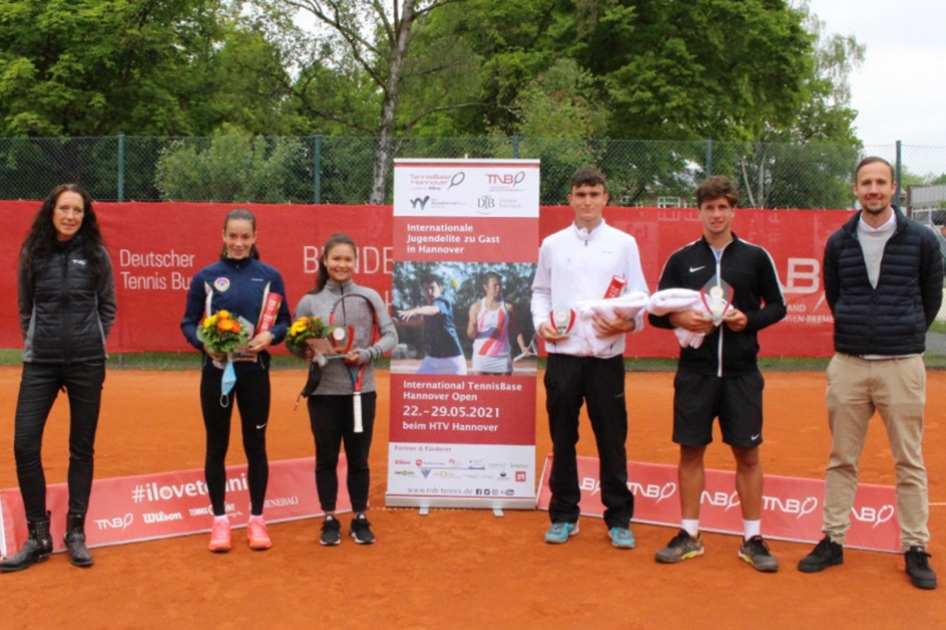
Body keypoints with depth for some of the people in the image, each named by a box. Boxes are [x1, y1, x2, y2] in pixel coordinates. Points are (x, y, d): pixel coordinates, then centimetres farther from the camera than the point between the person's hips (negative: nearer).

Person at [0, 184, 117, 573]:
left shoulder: (96, 254, 0)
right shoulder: (32, 253, 2)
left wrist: (91, 342, 5)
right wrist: (35, 343, 7)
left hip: (87, 364, -1)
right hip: (40, 363, 1)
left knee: (82, 450, 6)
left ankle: (75, 534, 18)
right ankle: (38, 537, 10)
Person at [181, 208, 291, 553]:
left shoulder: (270, 276, 1)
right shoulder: (205, 276, 0)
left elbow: (285, 321, 4)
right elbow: (188, 322, 3)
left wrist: (269, 335, -17)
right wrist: (204, 342, -17)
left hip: (255, 371, 0)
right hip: (216, 371, 0)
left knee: (255, 445, 8)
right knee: (216, 446, 8)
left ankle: (257, 520, 20)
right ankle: (220, 520, 20)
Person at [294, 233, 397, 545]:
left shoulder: (370, 296, 1)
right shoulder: (309, 301, 0)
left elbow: (390, 336, 0)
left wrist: (368, 354, -16)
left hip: (361, 391, 0)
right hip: (324, 392, 0)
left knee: (358, 459, 10)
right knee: (326, 458, 10)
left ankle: (360, 519, 23)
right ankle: (329, 521, 23)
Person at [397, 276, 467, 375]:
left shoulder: (443, 303, -17)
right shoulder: (428, 305, 7)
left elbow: (432, 310, -40)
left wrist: (414, 311, -59)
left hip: (452, 357, -7)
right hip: (433, 356, 7)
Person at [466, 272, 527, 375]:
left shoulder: (508, 307, 3)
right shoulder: (476, 307, 2)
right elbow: (471, 335, 3)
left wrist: (522, 347, -9)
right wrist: (473, 327, -20)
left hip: (502, 356, 1)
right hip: (481, 355, -1)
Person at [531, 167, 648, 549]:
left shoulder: (624, 243, 5)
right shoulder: (552, 244, 9)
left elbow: (640, 296, 3)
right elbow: (540, 291, 15)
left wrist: (629, 322, -16)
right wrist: (541, 322, -3)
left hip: (606, 357, -1)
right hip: (562, 355, 2)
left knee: (612, 440, 3)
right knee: (562, 439, 8)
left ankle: (619, 519, 15)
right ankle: (563, 516, 20)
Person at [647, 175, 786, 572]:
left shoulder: (756, 257, 2)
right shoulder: (681, 259, 4)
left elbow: (777, 306, 8)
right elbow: (656, 312, 5)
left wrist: (749, 320, -12)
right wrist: (679, 319, -16)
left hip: (741, 373, 0)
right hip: (695, 372, 1)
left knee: (747, 454, 4)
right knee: (691, 451, 6)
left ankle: (752, 539, 17)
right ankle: (689, 535, 19)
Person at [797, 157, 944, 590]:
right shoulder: (838, 243, 4)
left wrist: (906, 335, 13)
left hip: (902, 365, -2)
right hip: (848, 363, 2)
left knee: (909, 463, 5)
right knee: (841, 459, 8)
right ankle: (833, 540, 18)